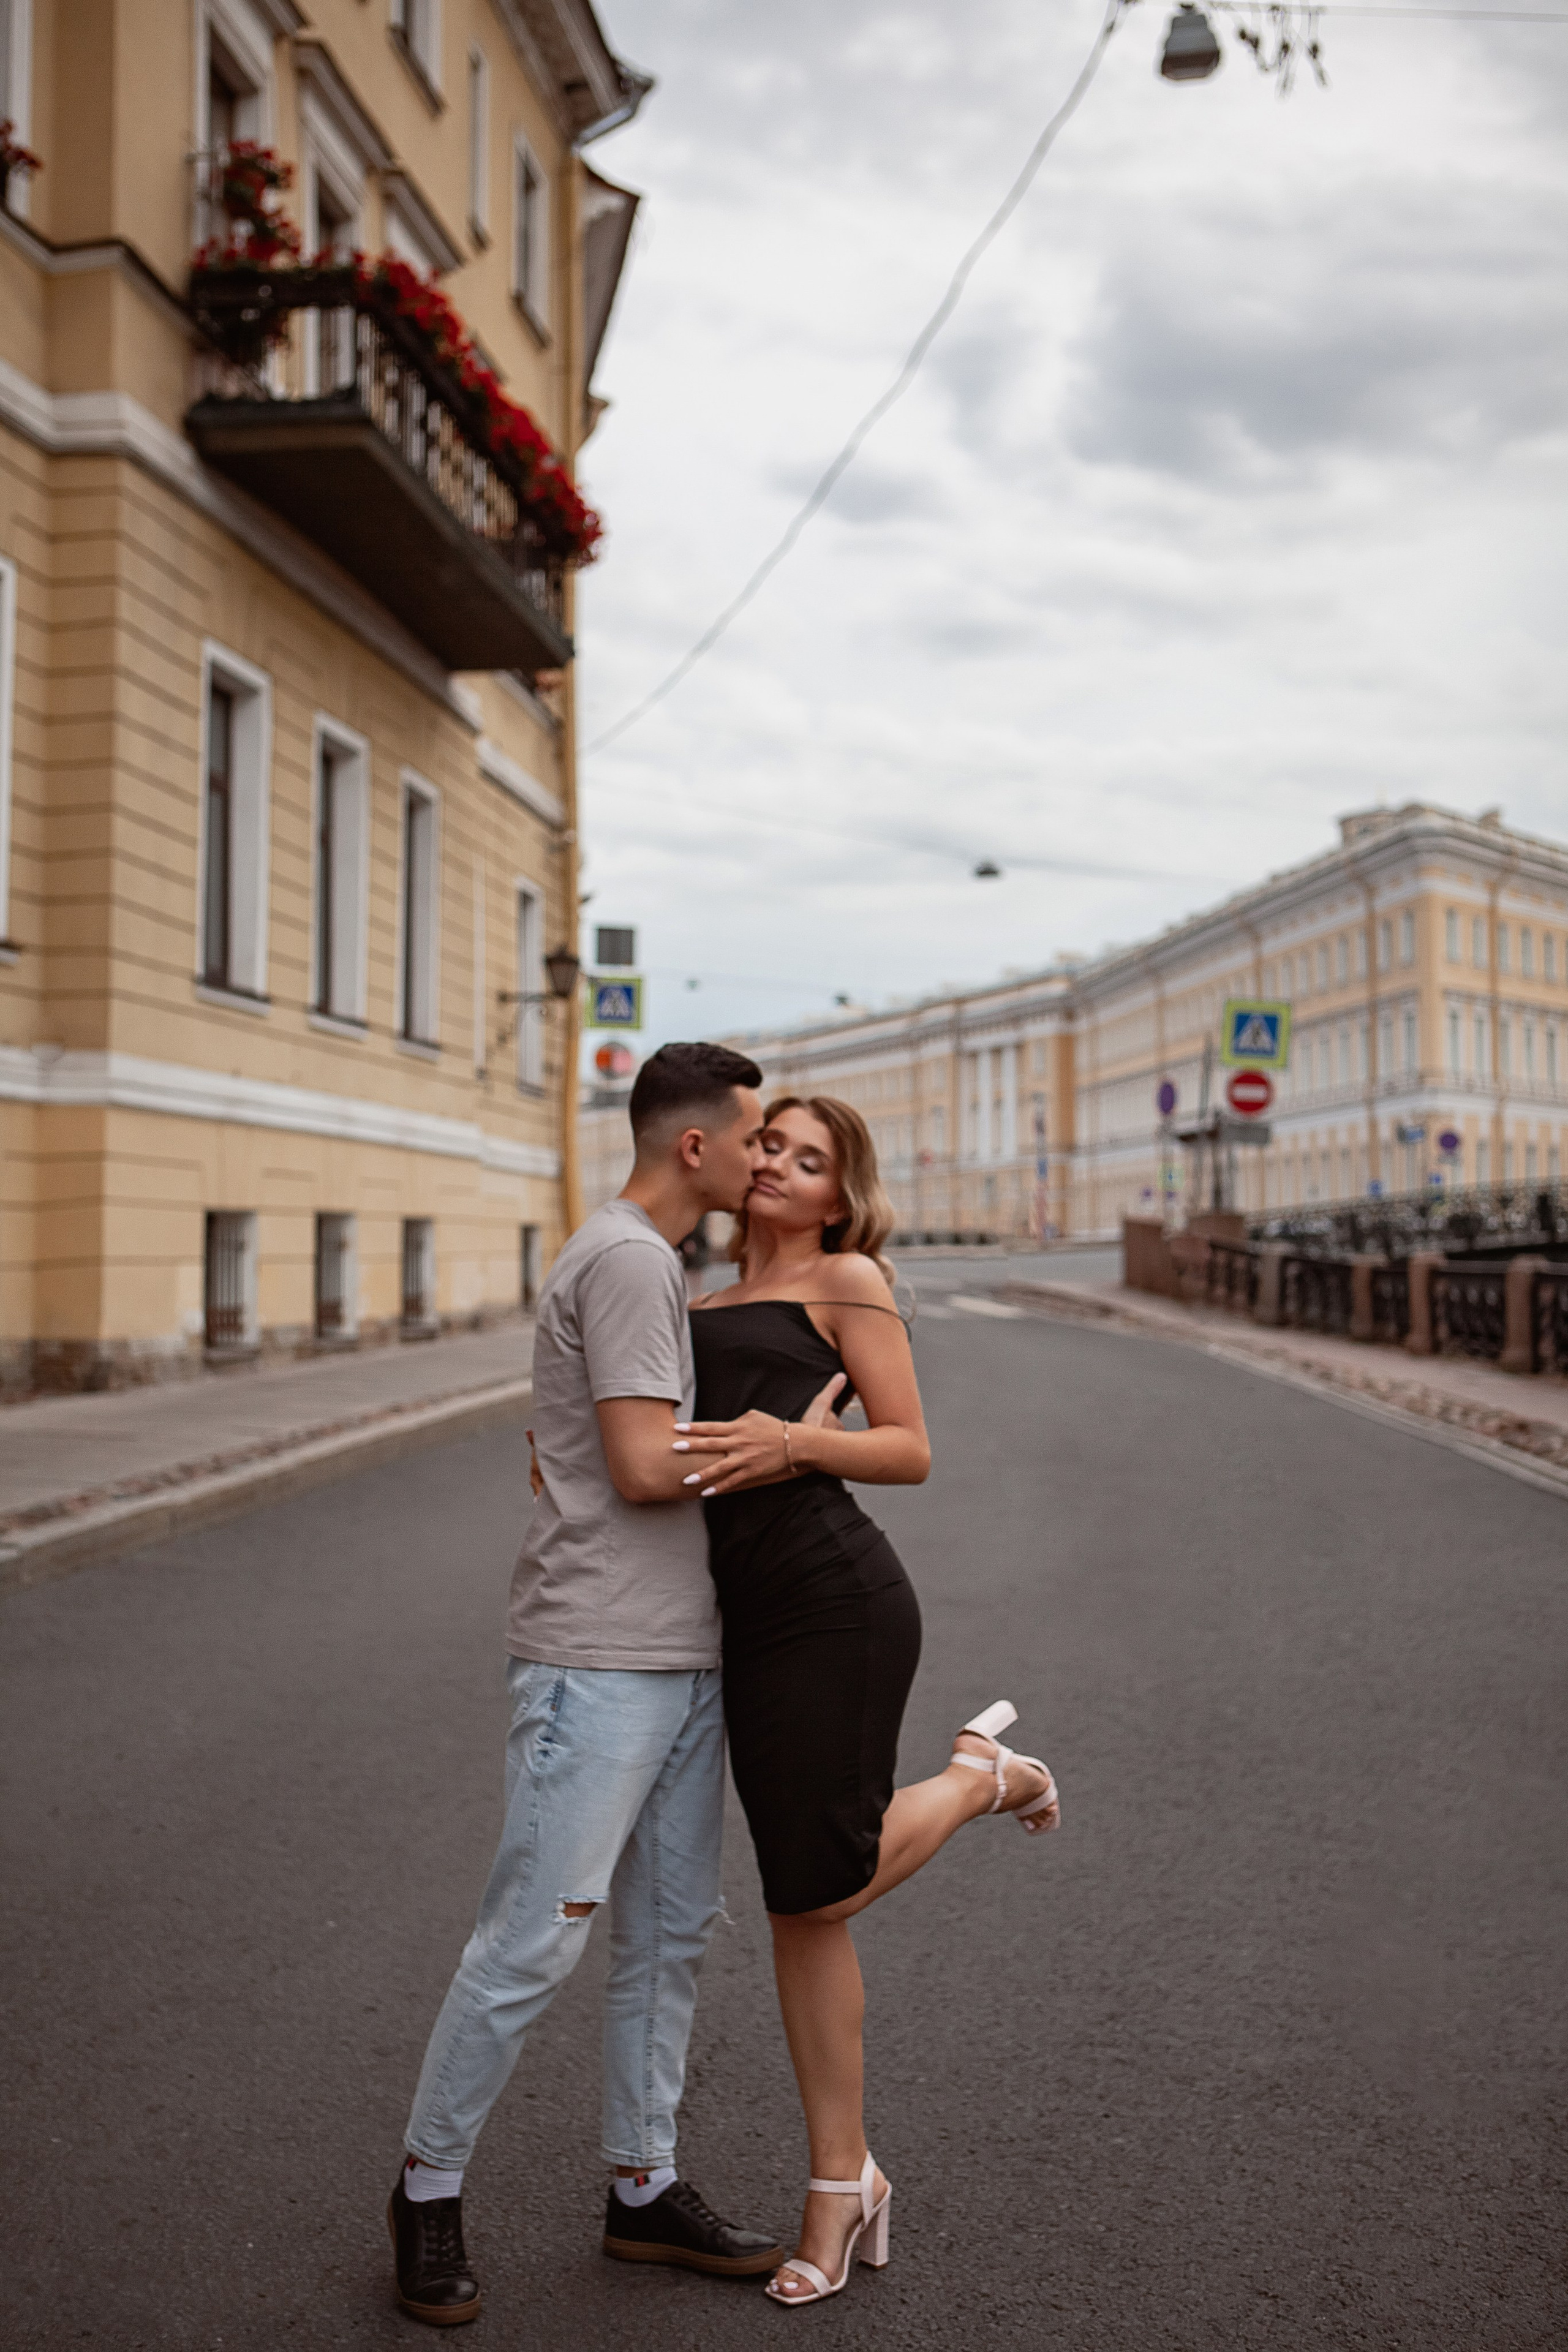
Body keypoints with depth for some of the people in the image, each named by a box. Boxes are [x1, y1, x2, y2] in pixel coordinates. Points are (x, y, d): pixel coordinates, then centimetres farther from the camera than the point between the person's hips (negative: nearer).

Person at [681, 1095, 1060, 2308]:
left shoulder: (848, 1281, 3)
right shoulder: (704, 1311, 22)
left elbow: (911, 1450, -2)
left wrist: (793, 1442, -18)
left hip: (837, 1599, -6)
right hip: (749, 1617, 6)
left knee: (821, 1889, -6)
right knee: (799, 1904, 8)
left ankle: (980, 1771, 20)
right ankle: (844, 2179, 20)